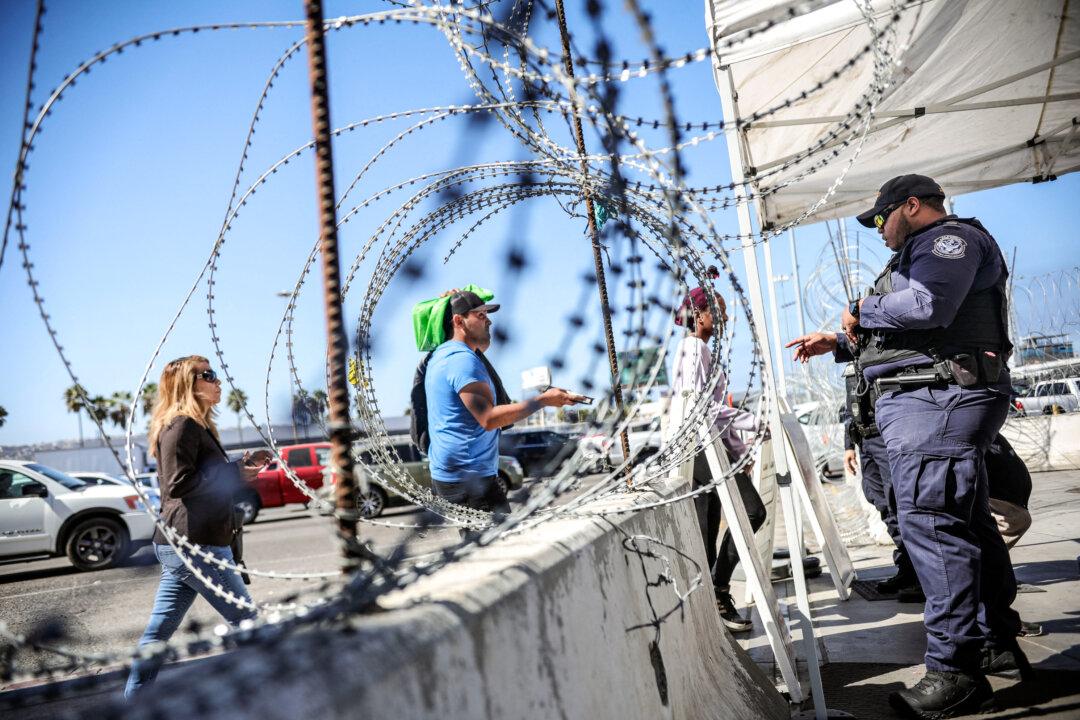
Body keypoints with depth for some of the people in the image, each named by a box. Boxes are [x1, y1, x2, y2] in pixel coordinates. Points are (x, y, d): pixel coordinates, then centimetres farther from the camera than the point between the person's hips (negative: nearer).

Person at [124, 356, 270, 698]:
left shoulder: (195, 426, 18)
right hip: (194, 545, -10)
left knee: (159, 629, 12)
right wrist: (235, 474, -17)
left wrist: (242, 464, 12)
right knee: (245, 619, 1)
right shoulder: (182, 425, -13)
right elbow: (179, 483, -22)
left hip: (180, 545, 10)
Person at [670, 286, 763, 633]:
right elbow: (700, 403, -18)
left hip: (706, 448, 10)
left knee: (706, 535, 7)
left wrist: (739, 451, 23)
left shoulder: (703, 349, 24)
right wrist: (754, 422, -17)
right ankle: (718, 587, -11)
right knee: (752, 510, -15)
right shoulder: (693, 347, -7)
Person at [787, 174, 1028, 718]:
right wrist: (836, 342, 30)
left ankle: (957, 672, -12)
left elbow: (927, 307, -24)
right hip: (928, 401, 11)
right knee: (965, 522, 15)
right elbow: (906, 333, 35)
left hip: (937, 401, -11)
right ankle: (997, 643, 26)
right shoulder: (925, 252, 29)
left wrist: (861, 310, -8)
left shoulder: (951, 238, -5)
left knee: (930, 523, -15)